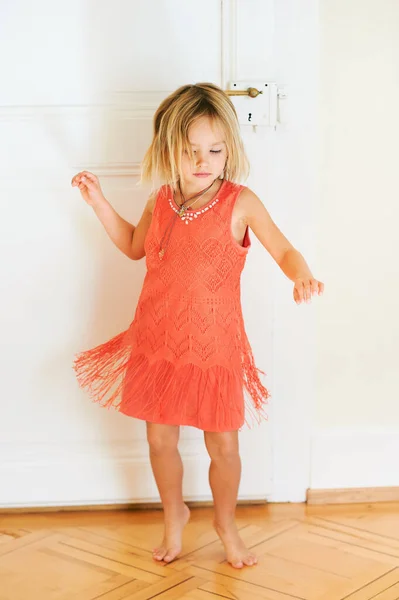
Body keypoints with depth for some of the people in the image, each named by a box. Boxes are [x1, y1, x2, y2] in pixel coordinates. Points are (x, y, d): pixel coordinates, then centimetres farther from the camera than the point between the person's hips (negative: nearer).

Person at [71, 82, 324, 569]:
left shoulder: (240, 203, -13)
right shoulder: (161, 200, 0)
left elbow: (283, 251, -11)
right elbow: (135, 246, 18)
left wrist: (302, 276, -33)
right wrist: (99, 203, 10)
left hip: (214, 347, -3)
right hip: (157, 343, 3)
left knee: (223, 445, 9)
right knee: (160, 439, 14)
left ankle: (225, 523, 36)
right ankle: (174, 515, 41)